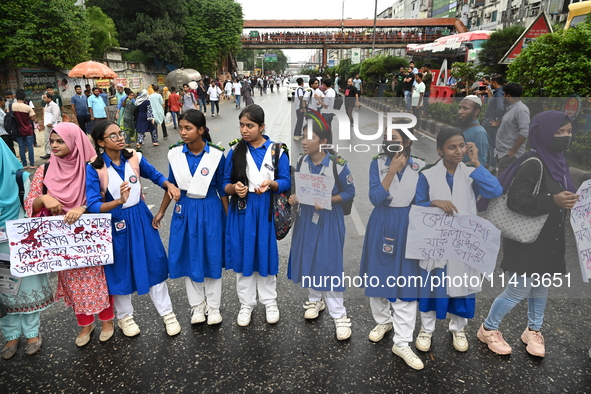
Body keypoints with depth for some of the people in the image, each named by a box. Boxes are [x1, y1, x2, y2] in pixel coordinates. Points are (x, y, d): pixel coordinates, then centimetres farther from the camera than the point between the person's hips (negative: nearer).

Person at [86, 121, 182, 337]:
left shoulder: (135, 158, -6)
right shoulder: (94, 169, -15)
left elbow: (155, 175, 11)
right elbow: (93, 206, -20)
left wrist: (169, 184, -10)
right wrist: (119, 201, -38)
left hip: (141, 218, 3)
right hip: (115, 222, -3)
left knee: (154, 263, 9)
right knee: (120, 270, 13)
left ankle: (167, 313, 26)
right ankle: (124, 316, 37)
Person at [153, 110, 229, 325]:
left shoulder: (216, 154, -12)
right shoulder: (175, 154, -4)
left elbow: (222, 189, -3)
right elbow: (171, 185, 8)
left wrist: (229, 217, 0)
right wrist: (161, 212, 9)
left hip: (210, 209, -2)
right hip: (185, 209, 3)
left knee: (212, 257, 8)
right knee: (188, 257, 11)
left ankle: (213, 306, 27)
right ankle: (197, 305, 30)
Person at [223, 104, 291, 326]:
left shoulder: (277, 150, -4)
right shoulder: (234, 151, -1)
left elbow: (286, 182, -3)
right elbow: (225, 184, 2)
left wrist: (270, 184, -23)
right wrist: (234, 188, -20)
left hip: (266, 211, -1)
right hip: (241, 211, 1)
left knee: (266, 256, 10)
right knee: (242, 256, 9)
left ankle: (270, 302, 31)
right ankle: (246, 304, 28)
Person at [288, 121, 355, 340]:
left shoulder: (337, 164, -16)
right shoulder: (301, 162, -1)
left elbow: (350, 192, -9)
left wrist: (328, 201, -23)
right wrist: (294, 197, -10)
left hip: (329, 219, -5)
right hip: (306, 216, 5)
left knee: (329, 263, -3)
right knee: (307, 259, 13)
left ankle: (339, 315, 10)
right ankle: (315, 299, 37)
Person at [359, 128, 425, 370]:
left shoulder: (419, 166, -2)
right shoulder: (377, 163, -3)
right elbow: (375, 198, -14)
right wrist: (392, 171, -21)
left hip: (407, 227, 0)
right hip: (381, 226, 1)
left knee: (406, 282, 0)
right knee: (377, 276, 13)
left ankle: (402, 343, 11)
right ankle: (383, 321, 39)